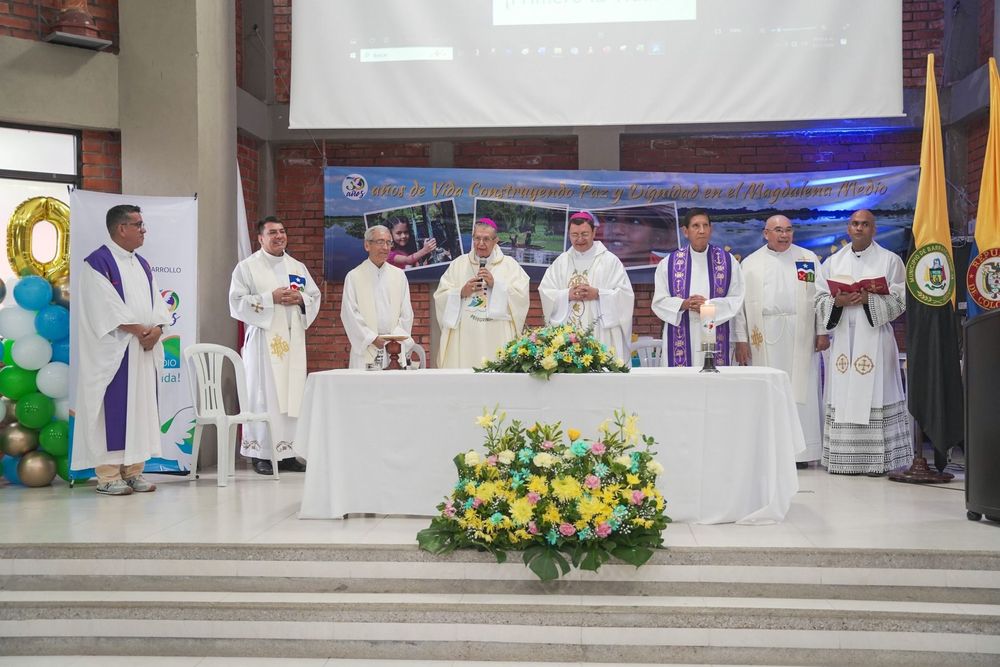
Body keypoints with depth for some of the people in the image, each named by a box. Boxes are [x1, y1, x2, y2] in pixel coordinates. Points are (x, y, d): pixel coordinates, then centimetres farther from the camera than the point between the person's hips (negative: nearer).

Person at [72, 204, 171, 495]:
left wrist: (157, 329, -8)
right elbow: (106, 307, -15)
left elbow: (156, 301, 10)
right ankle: (108, 475, 0)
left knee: (140, 407, 7)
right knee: (113, 410, -5)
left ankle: (133, 470, 13)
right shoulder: (98, 262, -7)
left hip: (145, 350, 7)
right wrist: (139, 330, -16)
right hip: (113, 351, -7)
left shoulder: (142, 265, 17)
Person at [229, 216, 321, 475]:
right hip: (263, 339, -5)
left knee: (292, 394, 3)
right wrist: (271, 298, -15)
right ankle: (261, 454, 0)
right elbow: (237, 301, -7)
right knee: (263, 395, -7)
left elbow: (315, 297, 17)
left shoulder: (298, 267, 16)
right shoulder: (247, 266, 2)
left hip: (293, 339, 5)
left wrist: (300, 298, -5)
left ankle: (287, 451, 10)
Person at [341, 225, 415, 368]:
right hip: (365, 348, -2)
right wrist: (372, 339, -9)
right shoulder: (354, 277, 3)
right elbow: (350, 314, -2)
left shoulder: (399, 275, 12)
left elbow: (406, 313, 10)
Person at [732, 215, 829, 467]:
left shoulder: (808, 259, 9)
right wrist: (741, 339, -1)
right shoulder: (750, 263, 9)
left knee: (801, 390, 0)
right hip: (764, 338, 0)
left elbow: (821, 295, 6)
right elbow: (741, 302, 5)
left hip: (799, 337, 0)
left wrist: (822, 331, -1)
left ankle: (800, 450, 6)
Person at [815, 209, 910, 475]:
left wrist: (869, 299, -16)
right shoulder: (833, 262, 14)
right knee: (843, 396, 0)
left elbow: (899, 301, -1)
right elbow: (820, 299, 11)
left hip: (874, 337, -3)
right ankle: (844, 457, 5)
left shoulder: (890, 261, 5)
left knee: (873, 392, -6)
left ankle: (877, 459, -2)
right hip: (843, 337, 3)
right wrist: (837, 301, -10)